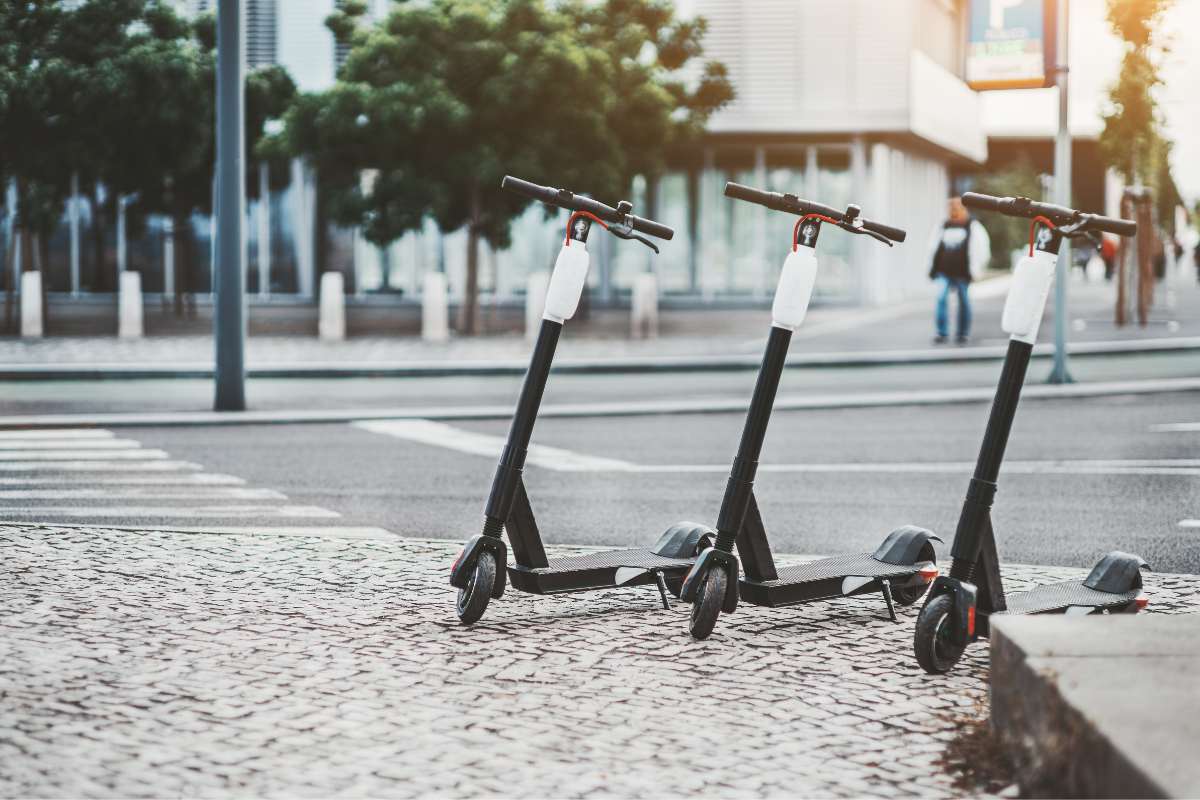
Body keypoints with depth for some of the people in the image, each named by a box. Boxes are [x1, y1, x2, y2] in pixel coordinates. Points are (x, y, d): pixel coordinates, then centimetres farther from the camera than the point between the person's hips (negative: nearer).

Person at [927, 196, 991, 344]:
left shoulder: (972, 226, 2)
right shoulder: (944, 226, 14)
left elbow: (981, 249, -1)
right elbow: (934, 247, 20)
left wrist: (974, 270, -6)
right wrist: (933, 268, 14)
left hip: (962, 272, -3)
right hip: (944, 271, 3)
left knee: (964, 301, 6)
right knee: (941, 298, -13)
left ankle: (963, 333, 18)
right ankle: (942, 333, -12)